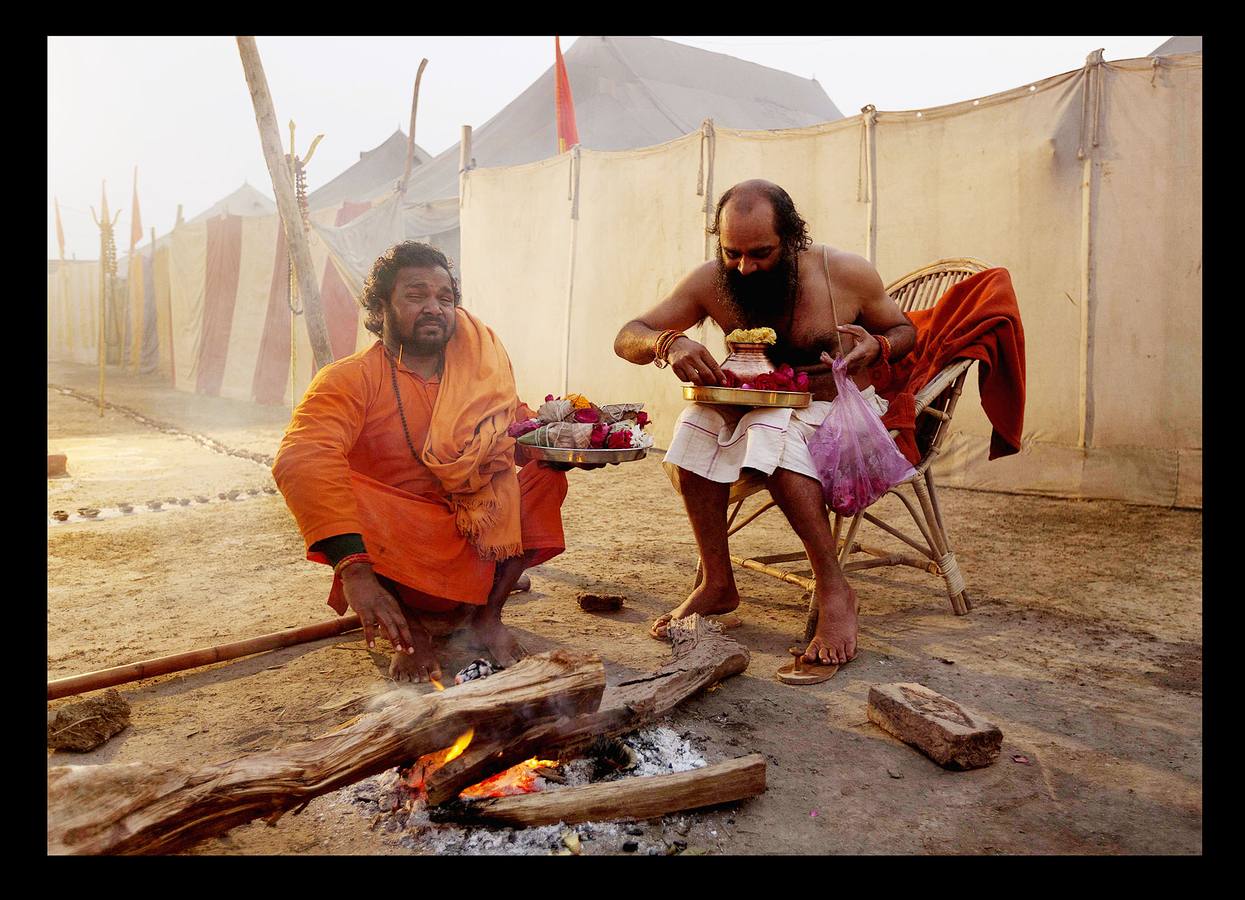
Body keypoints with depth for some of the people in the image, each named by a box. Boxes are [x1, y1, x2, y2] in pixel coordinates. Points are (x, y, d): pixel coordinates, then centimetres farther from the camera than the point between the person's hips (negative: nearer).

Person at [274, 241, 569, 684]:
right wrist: (354, 571, -45)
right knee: (341, 492, -31)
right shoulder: (349, 379, -16)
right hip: (395, 558, -4)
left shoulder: (480, 361, -1)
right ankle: (411, 631, -8)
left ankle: (487, 614, 0)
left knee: (545, 473, -12)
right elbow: (302, 461, -32)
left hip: (474, 545, 4)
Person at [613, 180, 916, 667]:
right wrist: (668, 343, -33)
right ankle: (717, 582, -18)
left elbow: (903, 329, 5)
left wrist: (876, 347, -20)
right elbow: (627, 338, -9)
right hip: (756, 411, 3)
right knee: (697, 425, -28)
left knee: (774, 431, -35)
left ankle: (834, 588, -27)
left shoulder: (848, 273, -13)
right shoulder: (710, 283, -8)